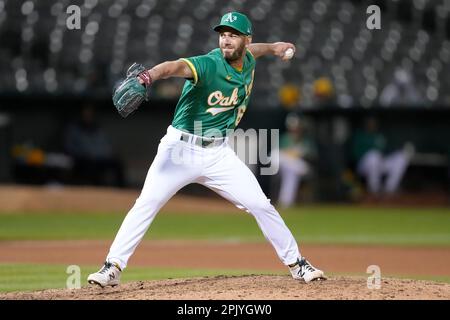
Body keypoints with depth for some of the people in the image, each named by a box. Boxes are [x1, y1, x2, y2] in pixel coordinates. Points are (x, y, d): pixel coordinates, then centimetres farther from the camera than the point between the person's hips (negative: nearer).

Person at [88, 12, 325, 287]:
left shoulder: (248, 61, 1)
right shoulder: (208, 65, -20)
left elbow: (250, 50, 29)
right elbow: (175, 67, -43)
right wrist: (148, 76, -61)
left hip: (218, 153, 5)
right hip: (181, 148, -5)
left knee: (260, 205, 2)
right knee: (146, 204, -15)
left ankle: (296, 263, 16)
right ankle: (113, 268, -9)